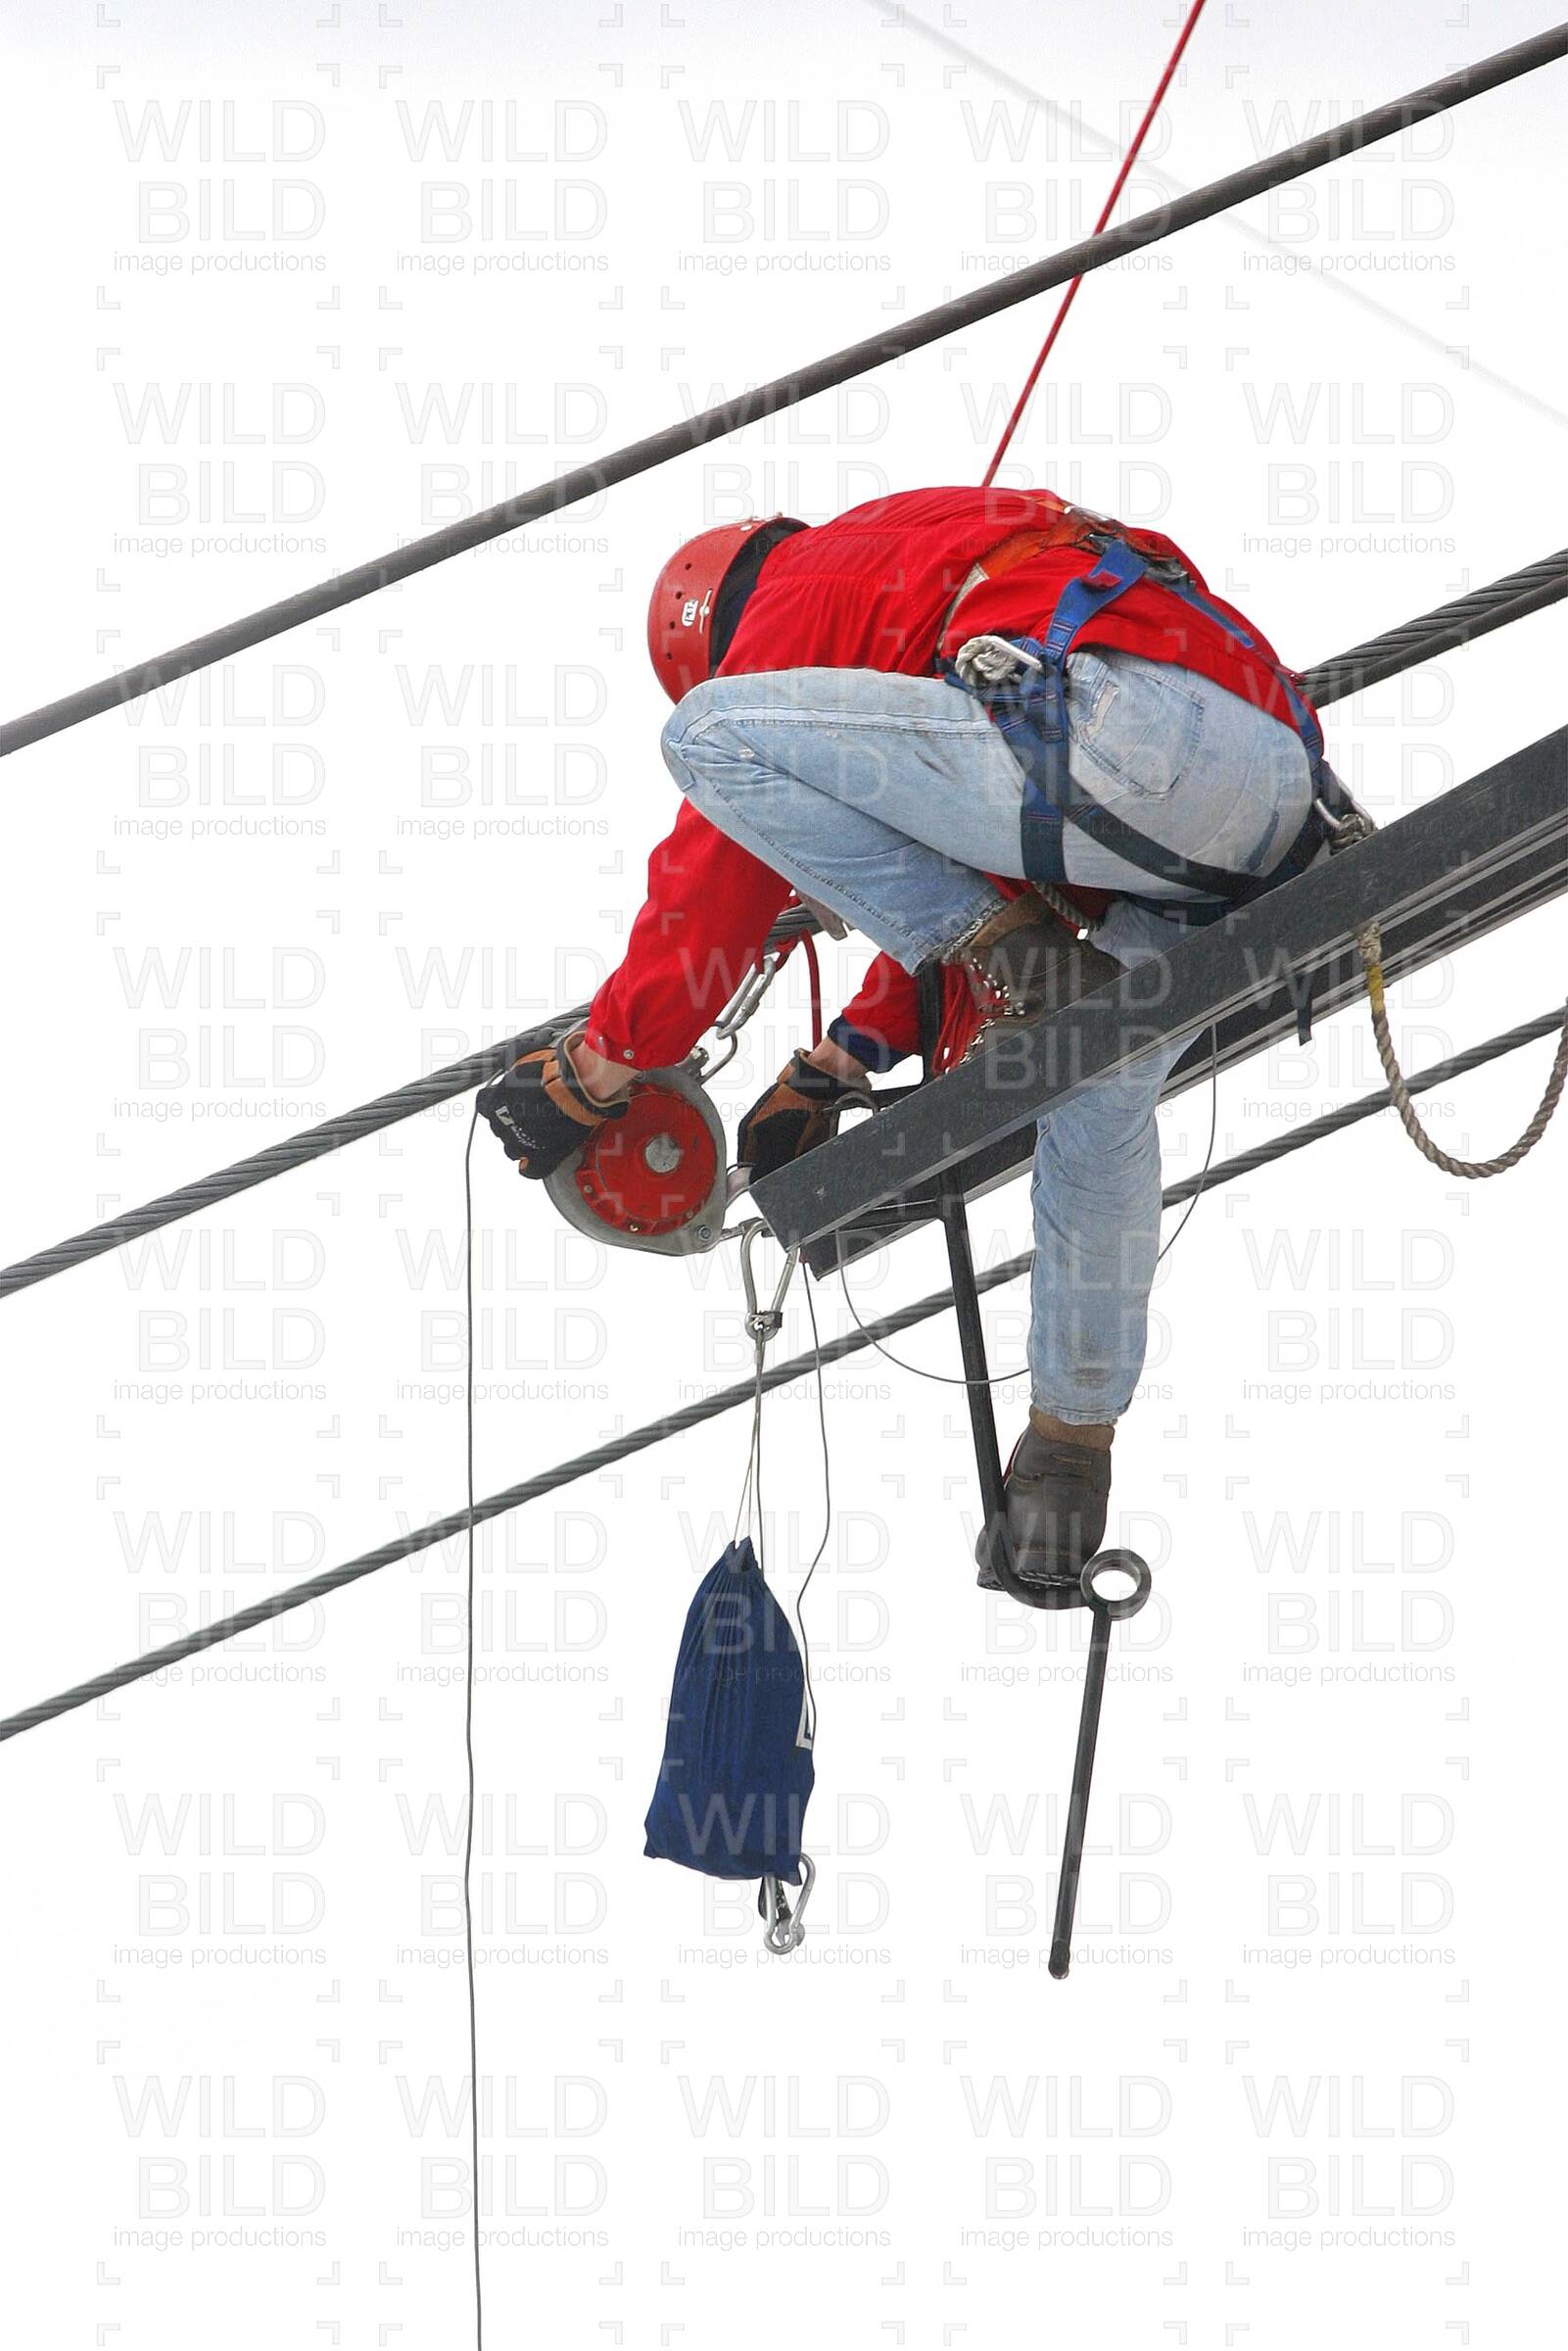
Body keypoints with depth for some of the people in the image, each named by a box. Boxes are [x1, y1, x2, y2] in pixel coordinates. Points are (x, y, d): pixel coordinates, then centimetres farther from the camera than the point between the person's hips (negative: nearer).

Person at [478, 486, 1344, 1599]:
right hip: (1287, 796, 9)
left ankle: (1017, 962, -3)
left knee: (713, 734, -5)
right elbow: (980, 877, 42)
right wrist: (843, 1064, 41)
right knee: (1099, 1123, 28)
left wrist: (595, 1070, 19)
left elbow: (715, 880, 11)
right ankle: (1073, 1449, 31)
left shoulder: (800, 592, 15)